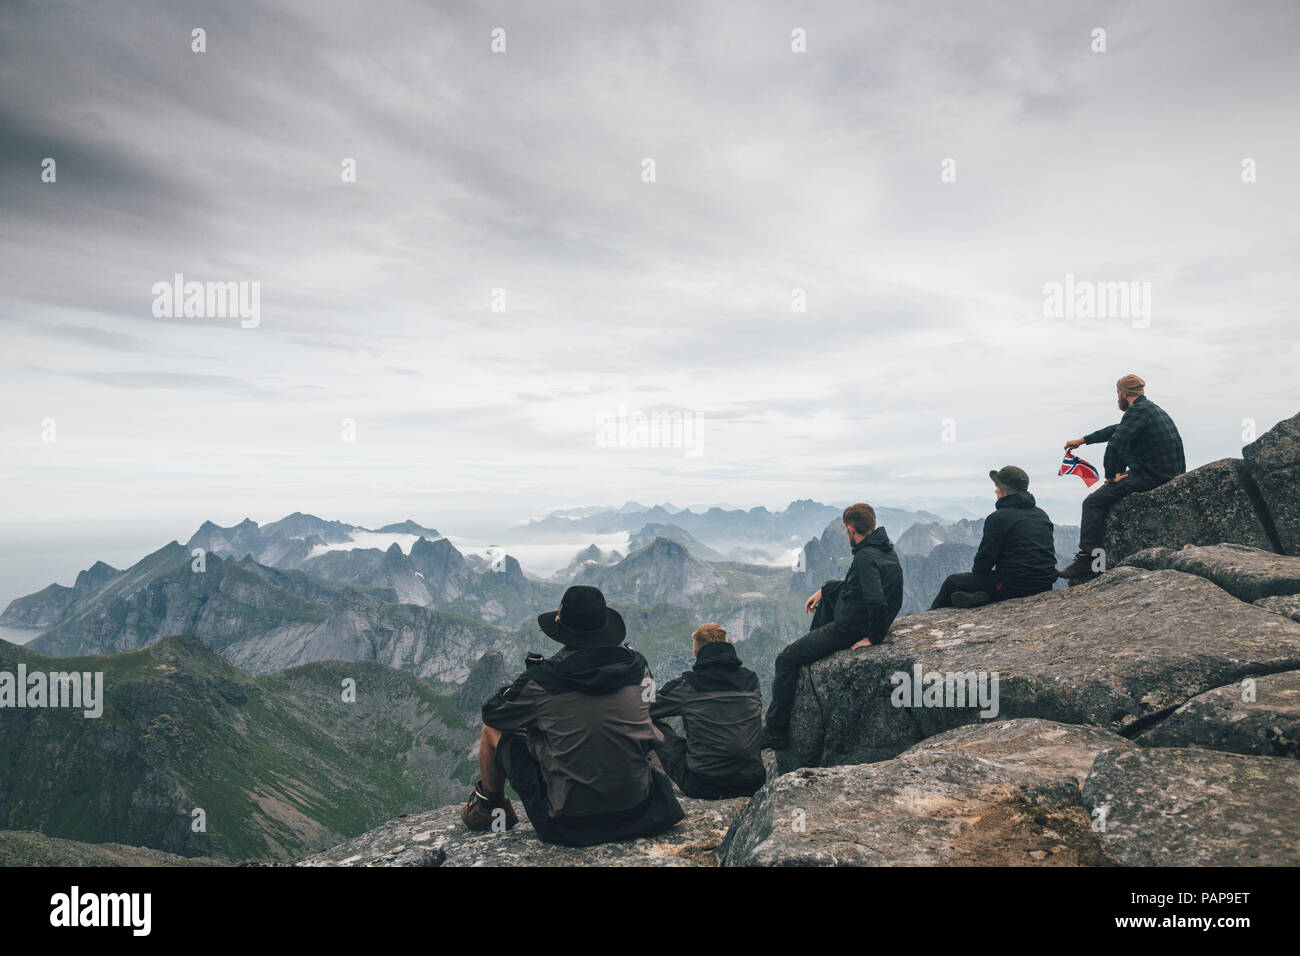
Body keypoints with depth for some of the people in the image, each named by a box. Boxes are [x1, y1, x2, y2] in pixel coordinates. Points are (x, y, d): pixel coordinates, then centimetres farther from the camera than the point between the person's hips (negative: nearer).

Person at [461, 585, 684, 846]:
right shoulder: (637, 666, -7)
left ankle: (488, 807, 41)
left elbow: (492, 714, 1)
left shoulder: (541, 679, -17)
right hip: (638, 805, 3)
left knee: (492, 730, 14)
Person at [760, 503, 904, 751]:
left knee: (786, 660, -4)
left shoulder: (866, 557, -24)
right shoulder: (884, 548, 6)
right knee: (829, 594, 35)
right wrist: (824, 590, 19)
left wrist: (874, 637, -21)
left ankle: (777, 732, 1)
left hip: (850, 629, -10)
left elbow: (877, 602, -35)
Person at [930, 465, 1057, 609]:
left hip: (1015, 586, -8)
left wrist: (975, 570, 12)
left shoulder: (998, 518, -12)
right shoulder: (1042, 514, 11)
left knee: (952, 582, 8)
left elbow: (985, 559, -10)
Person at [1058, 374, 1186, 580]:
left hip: (1151, 476, -10)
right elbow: (1117, 430, 31)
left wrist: (1111, 476, -12)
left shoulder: (1138, 411, -13)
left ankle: (1086, 559, -15)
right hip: (1166, 474, 10)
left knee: (1093, 503, -11)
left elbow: (1115, 444, -24)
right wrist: (1083, 440, 34)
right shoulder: (1150, 408, 19)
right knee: (1110, 493, 28)